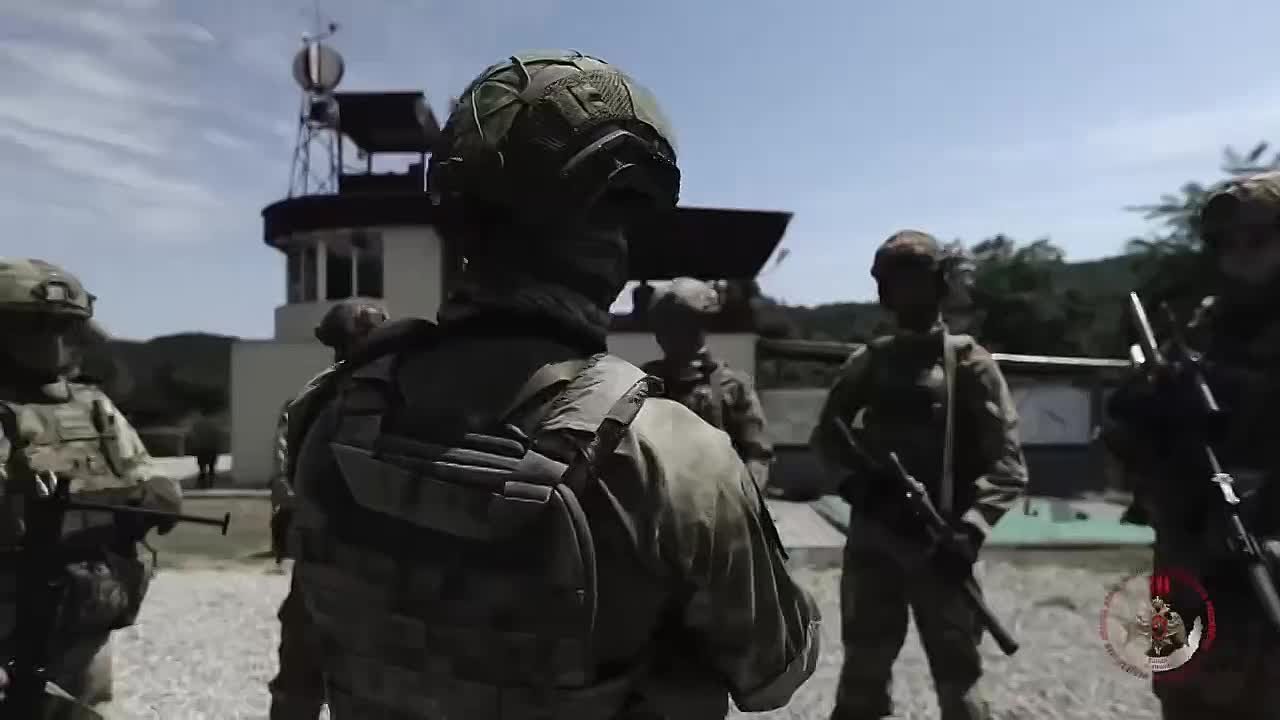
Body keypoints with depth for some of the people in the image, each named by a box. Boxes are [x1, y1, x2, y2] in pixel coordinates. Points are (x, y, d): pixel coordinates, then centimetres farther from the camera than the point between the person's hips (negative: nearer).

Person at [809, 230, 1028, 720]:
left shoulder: (970, 364, -3)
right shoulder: (866, 363, 7)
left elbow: (1007, 465, -7)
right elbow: (825, 436, 11)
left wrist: (970, 530, -20)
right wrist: (851, 476, -9)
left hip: (938, 546, -2)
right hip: (871, 542, 3)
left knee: (958, 678, 7)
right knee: (862, 672, 14)